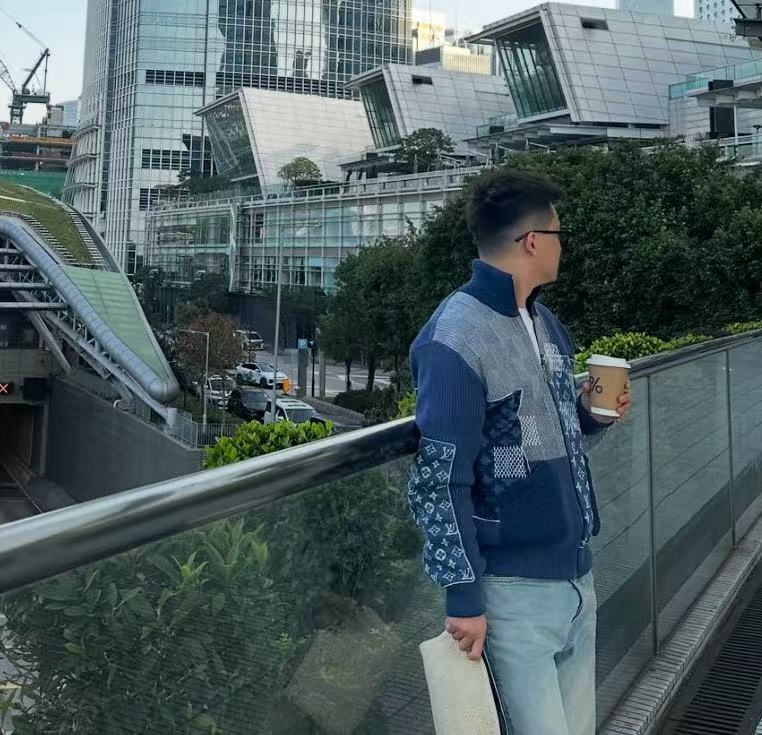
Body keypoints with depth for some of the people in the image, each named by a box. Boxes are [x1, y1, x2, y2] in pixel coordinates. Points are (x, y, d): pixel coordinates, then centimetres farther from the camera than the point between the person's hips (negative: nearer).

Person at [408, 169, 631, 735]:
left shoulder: (546, 322, 11)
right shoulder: (456, 338, -16)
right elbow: (439, 481, -17)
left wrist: (589, 415, 0)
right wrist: (464, 595, -15)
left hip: (577, 573, 8)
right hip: (515, 587, -8)